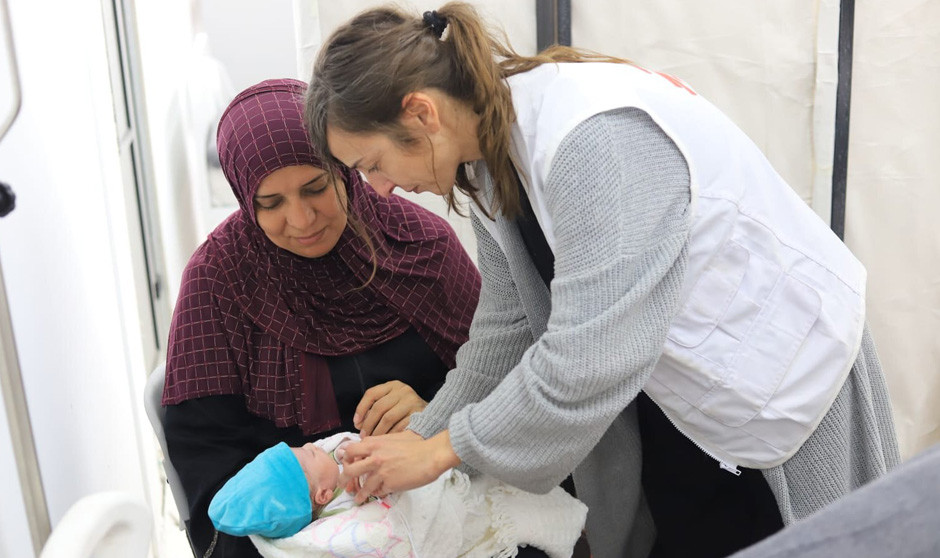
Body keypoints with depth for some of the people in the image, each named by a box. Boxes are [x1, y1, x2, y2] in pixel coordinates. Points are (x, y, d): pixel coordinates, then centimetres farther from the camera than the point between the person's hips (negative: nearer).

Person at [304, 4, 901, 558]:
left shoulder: (595, 136, -32)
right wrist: (416, 437, 1)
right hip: (664, 388, 7)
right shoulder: (491, 154, -4)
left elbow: (587, 362, -32)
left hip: (775, 377, -7)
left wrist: (440, 449, -21)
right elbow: (508, 328, 2)